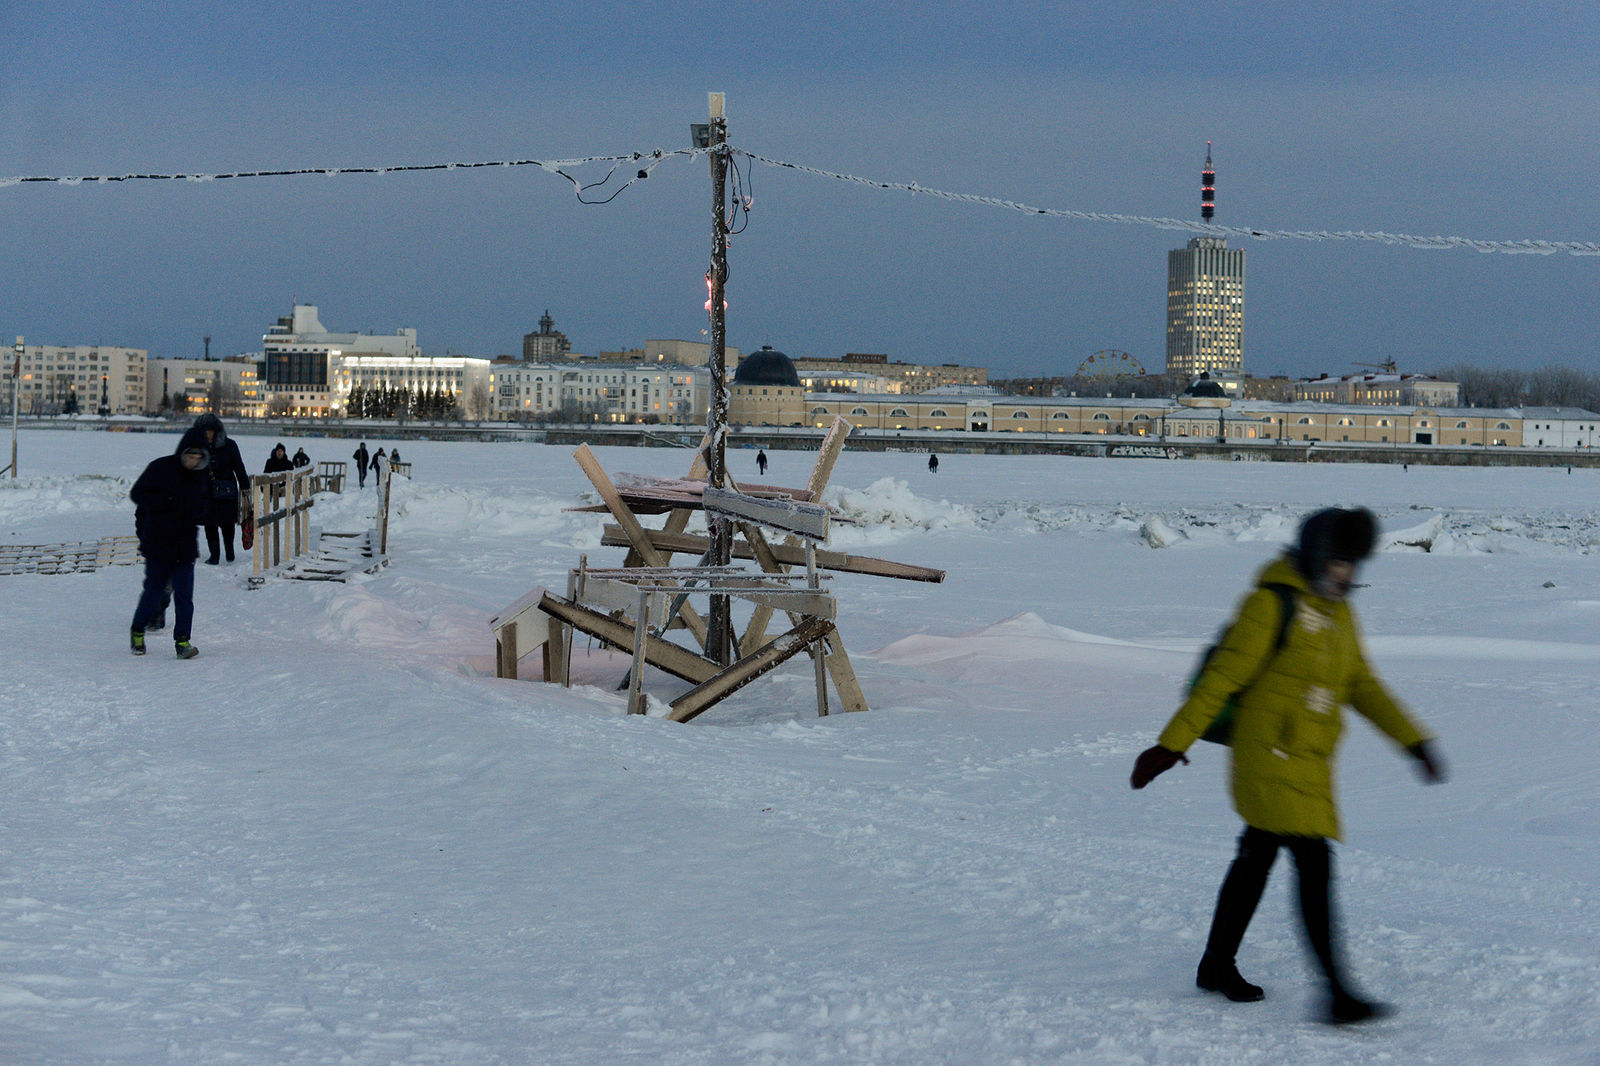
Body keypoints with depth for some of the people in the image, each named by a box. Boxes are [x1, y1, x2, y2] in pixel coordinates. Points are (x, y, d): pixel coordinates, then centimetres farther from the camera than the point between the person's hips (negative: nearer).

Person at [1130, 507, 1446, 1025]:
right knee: (1315, 866, -14)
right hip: (1270, 758, -9)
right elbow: (1222, 677, -14)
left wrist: (1414, 741, 15)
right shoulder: (1273, 603, -13)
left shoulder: (1338, 611, 13)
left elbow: (1362, 685, 20)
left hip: (1311, 765, 9)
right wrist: (1171, 745, -16)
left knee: (1257, 859, 18)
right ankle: (1337, 992, -16)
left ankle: (1217, 966, 31)